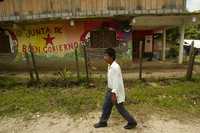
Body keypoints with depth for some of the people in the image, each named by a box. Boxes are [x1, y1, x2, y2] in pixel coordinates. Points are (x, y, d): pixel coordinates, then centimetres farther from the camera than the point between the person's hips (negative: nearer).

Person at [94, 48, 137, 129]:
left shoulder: (115, 67, -26)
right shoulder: (110, 66, 3)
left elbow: (117, 82, -26)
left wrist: (114, 94, -26)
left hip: (116, 92, -9)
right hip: (110, 90, 9)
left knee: (120, 109, 7)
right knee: (106, 107, 19)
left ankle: (132, 122, 28)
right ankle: (103, 122, 38)